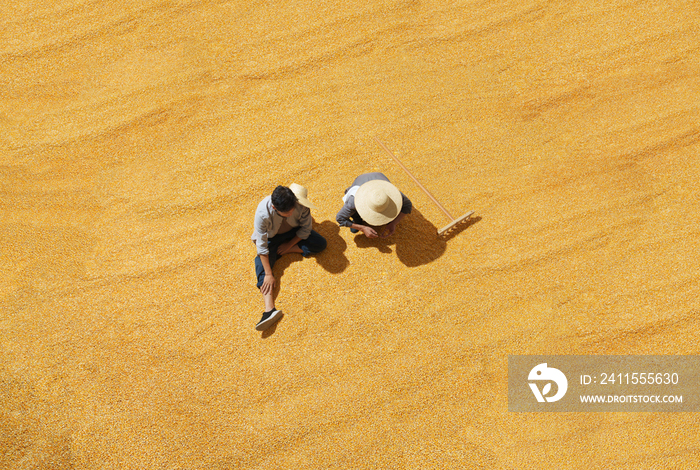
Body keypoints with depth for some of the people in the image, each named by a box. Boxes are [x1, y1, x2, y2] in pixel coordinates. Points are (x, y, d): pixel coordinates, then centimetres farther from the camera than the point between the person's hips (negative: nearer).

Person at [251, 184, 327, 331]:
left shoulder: (301, 204, -32)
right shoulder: (262, 213, -37)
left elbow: (306, 229, -14)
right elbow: (262, 246, -30)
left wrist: (289, 245, -14)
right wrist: (268, 274, -29)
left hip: (294, 231, 2)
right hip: (271, 237, -2)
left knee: (321, 244, -19)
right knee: (262, 266, -25)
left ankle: (283, 251, -11)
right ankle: (269, 309, -37)